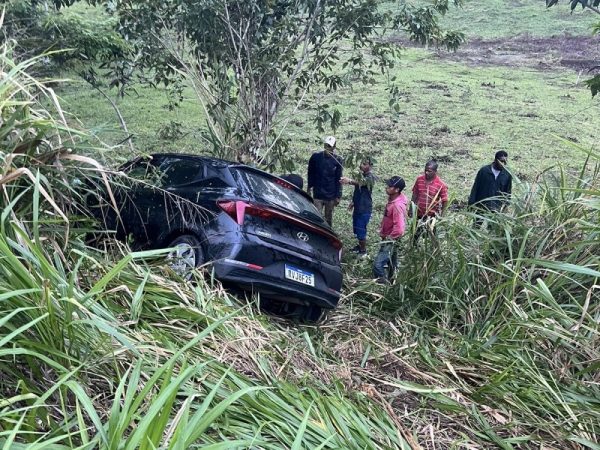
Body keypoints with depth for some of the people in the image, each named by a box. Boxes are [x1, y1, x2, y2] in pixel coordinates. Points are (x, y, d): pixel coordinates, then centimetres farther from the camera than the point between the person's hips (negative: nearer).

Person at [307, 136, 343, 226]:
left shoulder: (337, 160, 0)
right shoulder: (315, 157, 0)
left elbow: (338, 179, 2)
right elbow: (311, 174, 9)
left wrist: (338, 196, -1)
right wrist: (309, 188, 7)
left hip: (331, 196, 1)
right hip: (317, 194, 0)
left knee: (329, 219, 9)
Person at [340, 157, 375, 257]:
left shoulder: (370, 177, -17)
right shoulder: (360, 175, 10)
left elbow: (361, 182, -39)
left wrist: (349, 181, -57)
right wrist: (353, 202, 17)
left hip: (365, 208, -8)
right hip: (357, 207, 8)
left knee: (360, 230, -5)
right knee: (356, 229, 17)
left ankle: (363, 251, 10)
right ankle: (360, 246, 35)